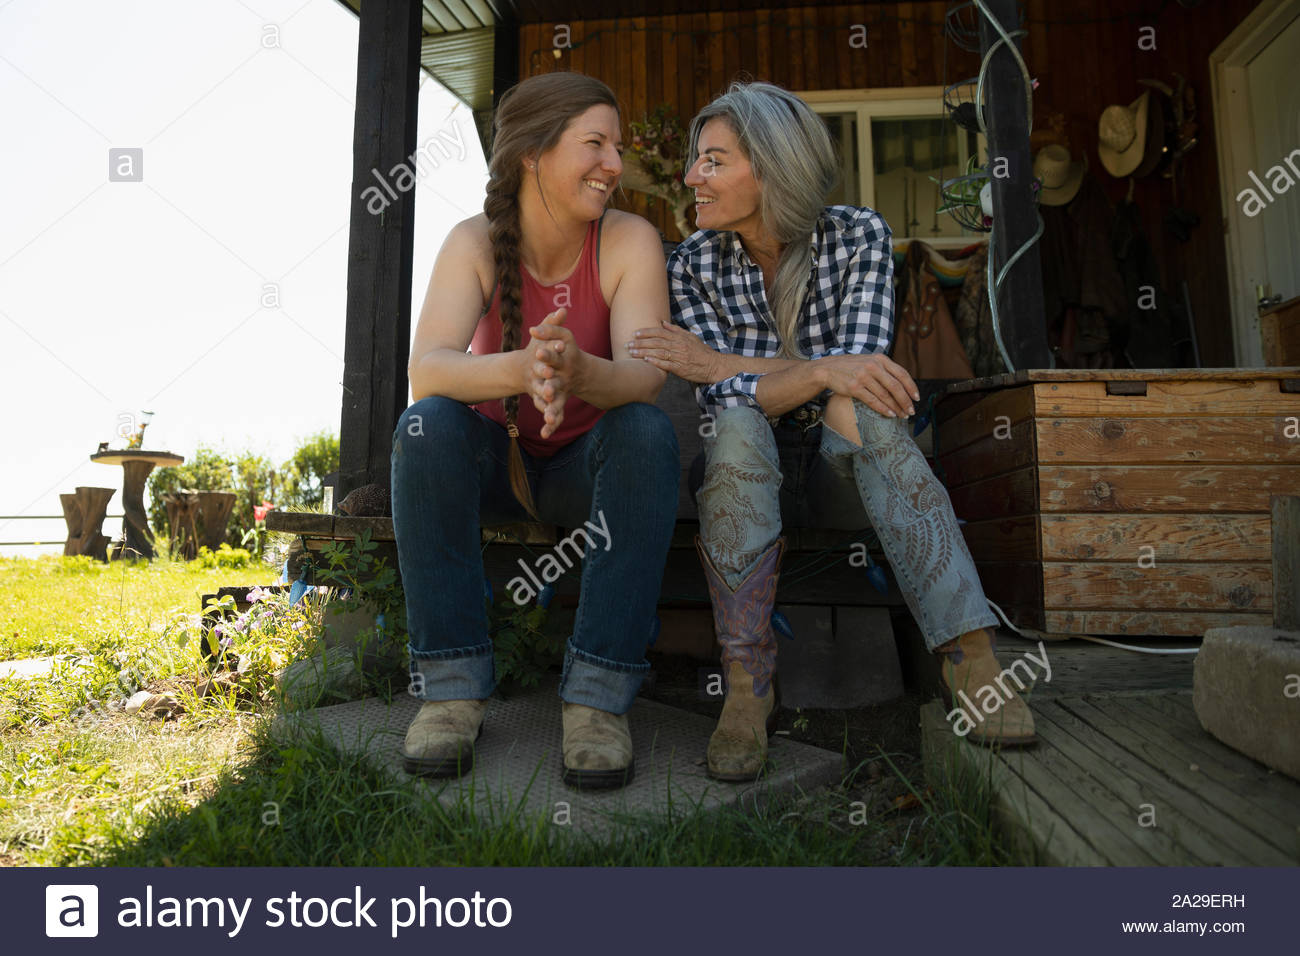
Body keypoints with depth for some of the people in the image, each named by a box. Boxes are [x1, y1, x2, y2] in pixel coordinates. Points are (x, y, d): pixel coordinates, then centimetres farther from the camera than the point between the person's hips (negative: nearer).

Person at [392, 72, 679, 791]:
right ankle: (451, 684, -21)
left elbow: (646, 375, -27)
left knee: (648, 432, -30)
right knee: (427, 425, -28)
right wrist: (521, 369, -49)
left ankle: (598, 693, -26)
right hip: (493, 463, 1)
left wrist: (579, 372, -50)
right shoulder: (476, 242, -13)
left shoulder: (629, 241, -13)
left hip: (587, 467, 0)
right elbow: (425, 370, -29)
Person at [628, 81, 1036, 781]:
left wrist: (722, 364, -21)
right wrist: (821, 373, -32)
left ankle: (970, 657, -35)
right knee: (736, 427, -33)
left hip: (843, 468, 0)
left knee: (864, 407, -32)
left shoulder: (858, 236, -5)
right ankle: (746, 683, -32)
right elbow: (726, 404, -14)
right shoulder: (694, 265, -3)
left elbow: (859, 370, -18)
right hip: (749, 471, 0)